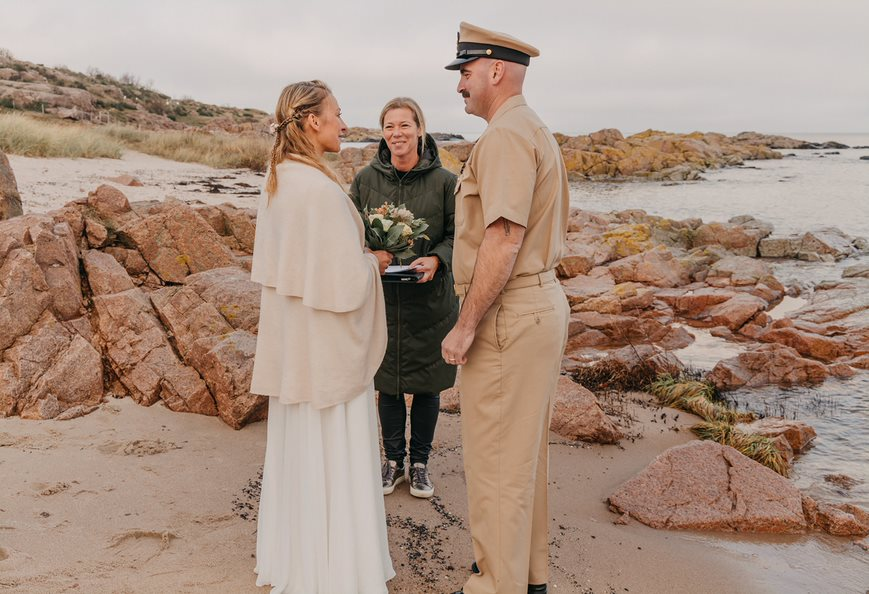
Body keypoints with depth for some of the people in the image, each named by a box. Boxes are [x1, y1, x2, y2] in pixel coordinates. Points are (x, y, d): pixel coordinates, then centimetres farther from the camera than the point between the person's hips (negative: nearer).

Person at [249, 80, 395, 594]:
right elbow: (347, 283, -23)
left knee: (297, 450, 19)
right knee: (333, 457, 5)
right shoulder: (321, 189, -23)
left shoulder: (277, 182, 5)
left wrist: (360, 255, 11)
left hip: (291, 341, 9)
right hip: (327, 345, -9)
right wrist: (374, 263, -3)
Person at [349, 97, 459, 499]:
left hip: (430, 299, -1)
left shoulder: (443, 181, -6)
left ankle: (420, 462, 30)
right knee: (387, 382, 11)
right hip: (381, 297, 1)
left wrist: (436, 259, -20)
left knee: (427, 383, 10)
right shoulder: (366, 179, 0)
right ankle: (393, 459, 32)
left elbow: (457, 235, -1)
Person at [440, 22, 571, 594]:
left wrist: (466, 326, -20)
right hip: (544, 302, 11)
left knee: (496, 459, 1)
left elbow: (503, 241, -25)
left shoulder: (505, 136, -16)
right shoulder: (539, 132, 17)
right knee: (526, 450, 19)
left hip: (507, 315, -11)